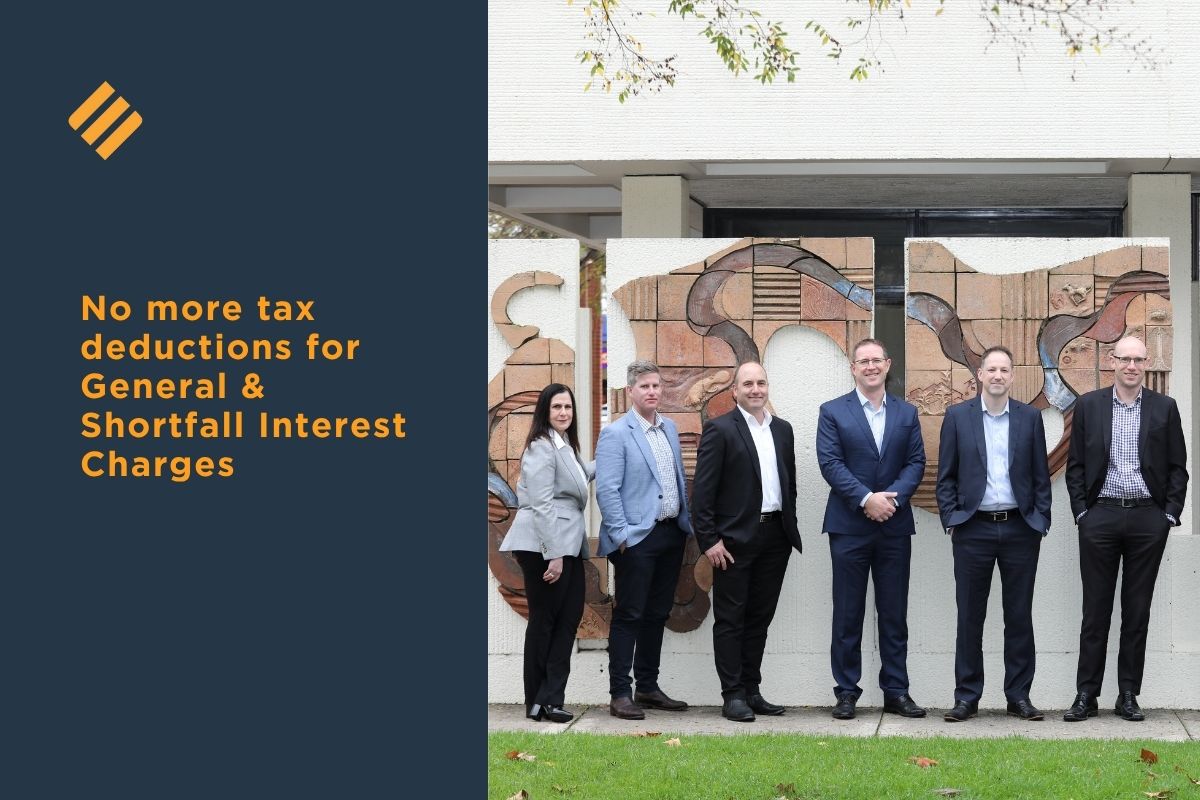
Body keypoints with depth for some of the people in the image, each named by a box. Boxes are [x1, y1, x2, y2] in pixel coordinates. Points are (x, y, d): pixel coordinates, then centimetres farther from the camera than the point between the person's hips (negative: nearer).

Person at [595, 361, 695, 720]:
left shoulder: (670, 428, 13)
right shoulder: (616, 434, -9)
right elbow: (606, 489, -14)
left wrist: (686, 522, 13)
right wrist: (621, 535, -17)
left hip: (671, 534, 7)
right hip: (637, 538, -7)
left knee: (657, 615, 13)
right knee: (629, 616, -3)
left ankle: (648, 688, 22)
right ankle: (620, 694, 1)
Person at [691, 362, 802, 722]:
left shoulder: (782, 430, 13)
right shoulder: (720, 429, -6)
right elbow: (703, 489, -9)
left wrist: (790, 528, 10)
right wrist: (709, 540, -14)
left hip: (775, 538, 6)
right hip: (735, 539, -6)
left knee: (760, 617, 11)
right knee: (731, 619, 0)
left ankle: (751, 690, 18)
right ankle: (733, 695, 4)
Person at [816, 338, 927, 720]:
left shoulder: (906, 413, 11)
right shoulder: (832, 412, 2)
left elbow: (916, 462, 4)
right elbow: (830, 462, -7)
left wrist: (893, 498, -13)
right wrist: (866, 498, -17)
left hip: (895, 525, 2)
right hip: (849, 526, -2)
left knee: (894, 613, 6)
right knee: (848, 614, 2)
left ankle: (896, 691, 12)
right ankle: (846, 692, 8)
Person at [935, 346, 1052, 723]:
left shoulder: (1030, 417, 6)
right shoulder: (957, 416, 4)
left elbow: (1041, 476, 8)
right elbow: (946, 476, 5)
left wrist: (1041, 521, 0)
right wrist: (951, 519, -3)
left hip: (1020, 529, 1)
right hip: (974, 529, -1)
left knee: (1019, 616, 5)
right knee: (970, 616, 3)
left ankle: (1019, 695, 12)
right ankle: (966, 696, 9)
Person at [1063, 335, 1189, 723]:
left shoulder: (1164, 408, 6)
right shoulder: (1089, 405, 5)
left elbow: (1178, 468, 7)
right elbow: (1075, 465, 6)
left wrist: (1170, 514, -2)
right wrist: (1081, 512, -1)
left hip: (1148, 518, 0)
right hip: (1101, 517, 0)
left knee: (1137, 611, 4)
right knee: (1095, 609, 2)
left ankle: (1128, 696, 10)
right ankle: (1086, 695, 5)